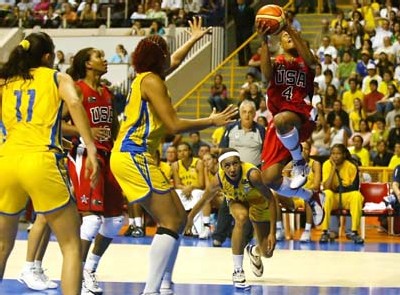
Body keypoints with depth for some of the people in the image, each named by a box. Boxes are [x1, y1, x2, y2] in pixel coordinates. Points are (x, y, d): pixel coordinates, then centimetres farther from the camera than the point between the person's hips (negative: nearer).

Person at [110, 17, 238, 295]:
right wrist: (212, 121, -7)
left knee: (178, 219, 12)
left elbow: (174, 62, 40)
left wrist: (194, 39, 52)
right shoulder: (152, 81, -11)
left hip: (132, 156, 10)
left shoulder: (146, 78, 17)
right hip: (134, 156, -10)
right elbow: (174, 125, -16)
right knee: (171, 222, -13)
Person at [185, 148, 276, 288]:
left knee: (267, 253, -2)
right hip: (237, 202, 1)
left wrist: (272, 232, -33)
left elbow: (270, 199, -31)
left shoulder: (252, 174, -40)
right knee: (241, 217, -37)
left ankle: (254, 251, 40)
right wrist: (189, 219, 2)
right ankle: (238, 271, -25)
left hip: (259, 204, -1)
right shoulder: (218, 179, -30)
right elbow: (204, 200, -11)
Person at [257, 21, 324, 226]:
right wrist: (264, 41, -21)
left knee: (281, 120, -42)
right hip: (278, 124, 4)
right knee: (269, 179, -7)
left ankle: (300, 163, -16)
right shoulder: (276, 63, 15)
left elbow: (309, 60, -15)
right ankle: (310, 198, 18)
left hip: (302, 118, -3)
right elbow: (267, 74, -10)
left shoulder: (306, 62, 12)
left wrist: (293, 32, -24)